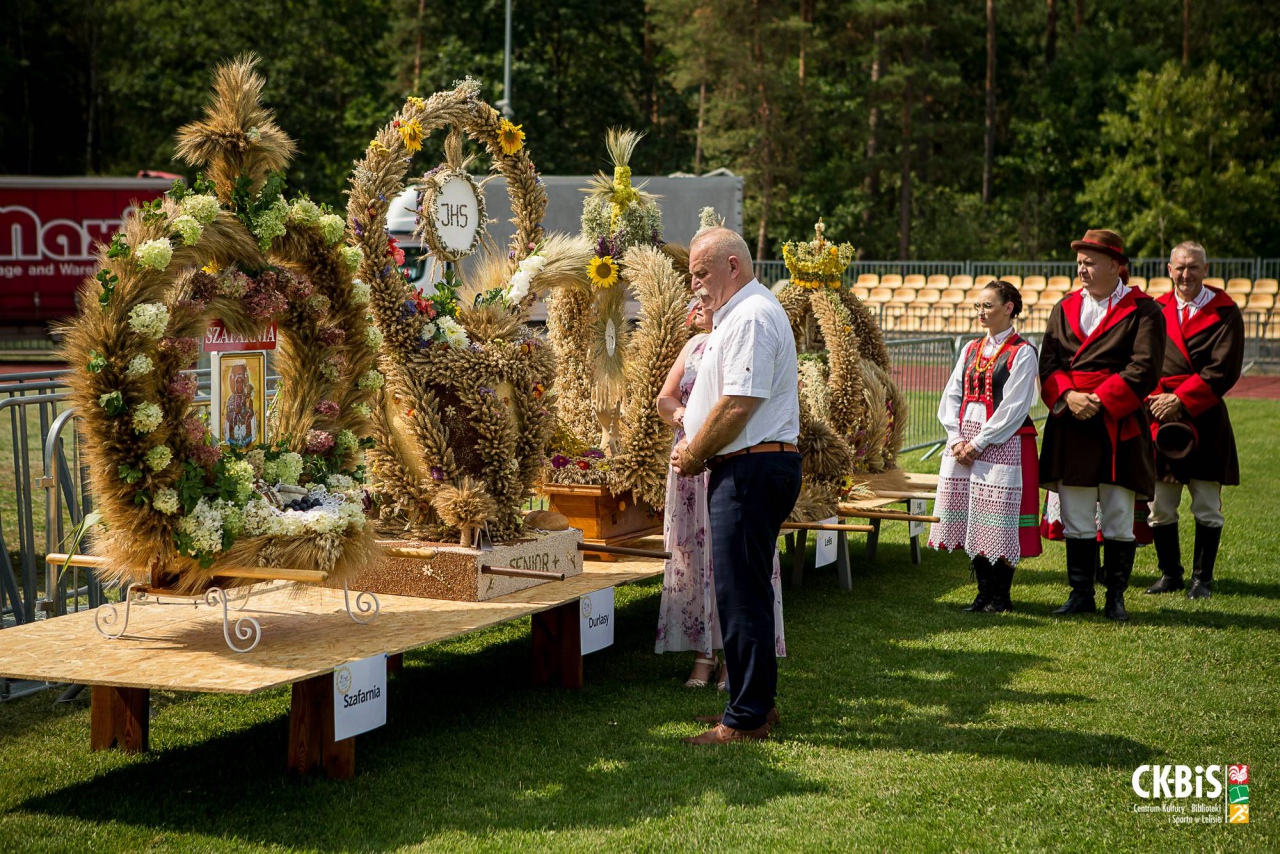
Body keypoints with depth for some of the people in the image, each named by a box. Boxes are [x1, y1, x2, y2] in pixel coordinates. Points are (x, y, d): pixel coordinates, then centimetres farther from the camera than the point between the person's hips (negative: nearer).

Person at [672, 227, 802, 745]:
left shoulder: (751, 317, -15)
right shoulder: (737, 315, 20)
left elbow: (738, 404, -22)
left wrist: (693, 455, -10)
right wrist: (693, 445, 12)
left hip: (751, 470, -11)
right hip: (749, 470, 11)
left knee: (741, 595, -7)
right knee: (746, 591, 15)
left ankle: (747, 718, -2)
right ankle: (756, 703, 23)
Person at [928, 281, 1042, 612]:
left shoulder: (1022, 353, -5)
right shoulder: (971, 350, 15)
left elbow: (1014, 407, -12)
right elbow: (951, 397, 11)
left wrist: (979, 443, -14)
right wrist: (956, 439, -3)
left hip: (1003, 445, -6)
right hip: (964, 445, 6)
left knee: (998, 522, -5)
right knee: (972, 522, 7)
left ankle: (1001, 595, 5)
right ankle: (984, 591, 17)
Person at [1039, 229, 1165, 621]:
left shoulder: (1142, 310, -1)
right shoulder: (1065, 308, 12)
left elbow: (1144, 368, -9)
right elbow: (1048, 361, 6)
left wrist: (1101, 400, -16)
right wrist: (1068, 396, -12)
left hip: (1119, 427, -4)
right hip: (1071, 428, 4)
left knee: (1118, 521, 1)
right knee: (1076, 519, 7)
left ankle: (1116, 596, 11)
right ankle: (1081, 593, 16)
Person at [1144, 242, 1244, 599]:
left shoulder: (1224, 312, -2)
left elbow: (1223, 370, -9)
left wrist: (1180, 399, -13)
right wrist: (1158, 400, -10)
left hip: (1205, 420, -3)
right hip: (1160, 419, 3)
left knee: (1207, 509, 1)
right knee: (1159, 507, 5)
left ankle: (1202, 579, 12)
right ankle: (1170, 573, 19)